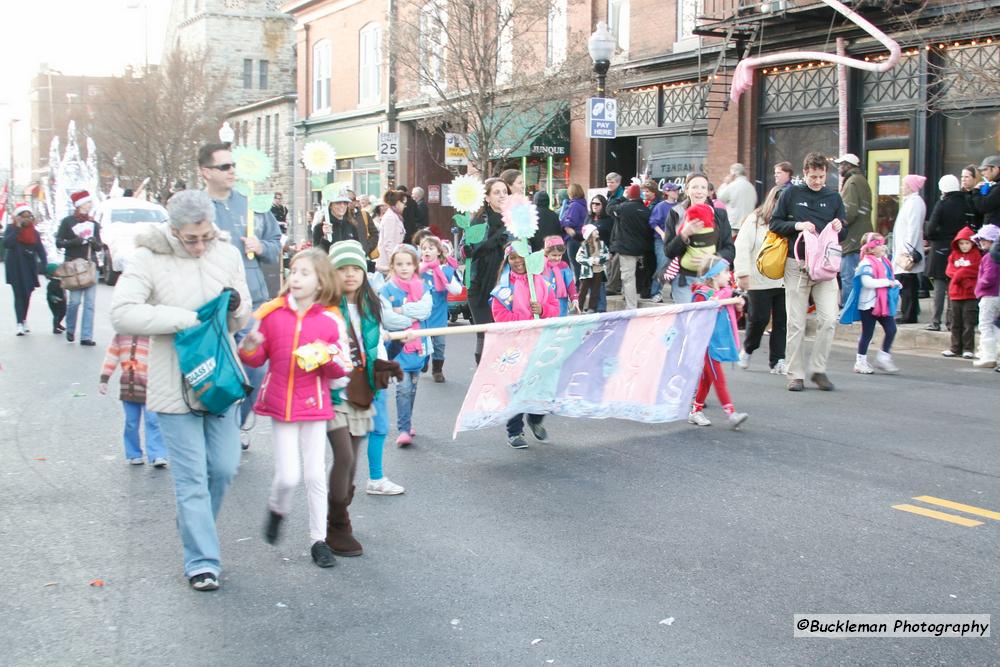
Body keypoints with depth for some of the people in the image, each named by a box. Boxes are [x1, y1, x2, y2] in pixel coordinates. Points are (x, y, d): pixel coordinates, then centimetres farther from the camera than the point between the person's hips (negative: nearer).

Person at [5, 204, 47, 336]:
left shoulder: (34, 231, 8)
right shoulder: (11, 228, 0)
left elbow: (40, 248, 4)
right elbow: (6, 243, -16)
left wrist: (44, 264, -9)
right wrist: (18, 228, -17)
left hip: (29, 267, 3)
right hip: (15, 267, -3)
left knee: (27, 294, 7)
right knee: (19, 294, -7)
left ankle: (24, 321, 23)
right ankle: (20, 324, -11)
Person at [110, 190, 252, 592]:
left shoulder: (227, 253, 3)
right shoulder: (148, 258, -11)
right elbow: (122, 314, -22)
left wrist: (236, 305, -14)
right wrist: (188, 318, -22)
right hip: (175, 386, -4)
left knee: (224, 468, 11)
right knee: (192, 478, 0)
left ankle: (194, 528, 38)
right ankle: (201, 561, 10)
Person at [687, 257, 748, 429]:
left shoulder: (725, 293, 13)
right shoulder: (702, 294, -12)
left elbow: (730, 318, 22)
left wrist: (737, 308, 4)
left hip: (720, 343, 8)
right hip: (708, 343, -8)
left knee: (707, 378, 13)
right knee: (719, 379, -8)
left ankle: (696, 411, 22)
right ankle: (730, 413, -11)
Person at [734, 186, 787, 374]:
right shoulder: (755, 220, -2)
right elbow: (742, 248, -6)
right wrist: (743, 274, -10)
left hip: (785, 281, 3)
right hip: (760, 281, -3)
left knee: (782, 321, 2)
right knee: (759, 318, 0)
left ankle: (777, 361, 10)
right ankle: (747, 349, 27)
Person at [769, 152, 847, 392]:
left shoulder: (833, 197, 10)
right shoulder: (791, 194, 4)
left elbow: (843, 234, 14)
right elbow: (775, 223, 4)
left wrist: (839, 229, -9)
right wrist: (797, 225, -12)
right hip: (796, 265, -2)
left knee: (829, 320, -9)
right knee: (796, 324, 2)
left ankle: (818, 370, 5)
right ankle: (796, 374, 9)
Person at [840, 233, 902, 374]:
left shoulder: (884, 261, 12)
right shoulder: (866, 263, -16)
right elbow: (867, 282, -29)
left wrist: (895, 283, 5)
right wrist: (887, 282, -22)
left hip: (883, 303, 8)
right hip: (868, 304, -8)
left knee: (891, 330, 3)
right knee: (867, 333, 2)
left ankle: (883, 358, 16)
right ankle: (861, 362, 14)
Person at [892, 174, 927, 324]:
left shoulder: (915, 202, -12)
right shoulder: (910, 201, 20)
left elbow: (913, 228, -19)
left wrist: (908, 251, -22)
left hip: (908, 255, -10)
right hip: (903, 252, 10)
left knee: (907, 284, -8)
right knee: (903, 284, 11)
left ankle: (909, 316, -6)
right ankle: (907, 314, 14)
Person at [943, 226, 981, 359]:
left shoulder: (976, 255, -2)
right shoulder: (954, 255, 11)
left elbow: (975, 271, -11)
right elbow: (950, 270, 5)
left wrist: (959, 274, -8)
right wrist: (961, 274, -10)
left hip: (970, 295, -5)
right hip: (955, 294, 5)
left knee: (969, 323, -3)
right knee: (955, 323, 9)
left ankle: (968, 349, 2)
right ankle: (955, 348, 16)